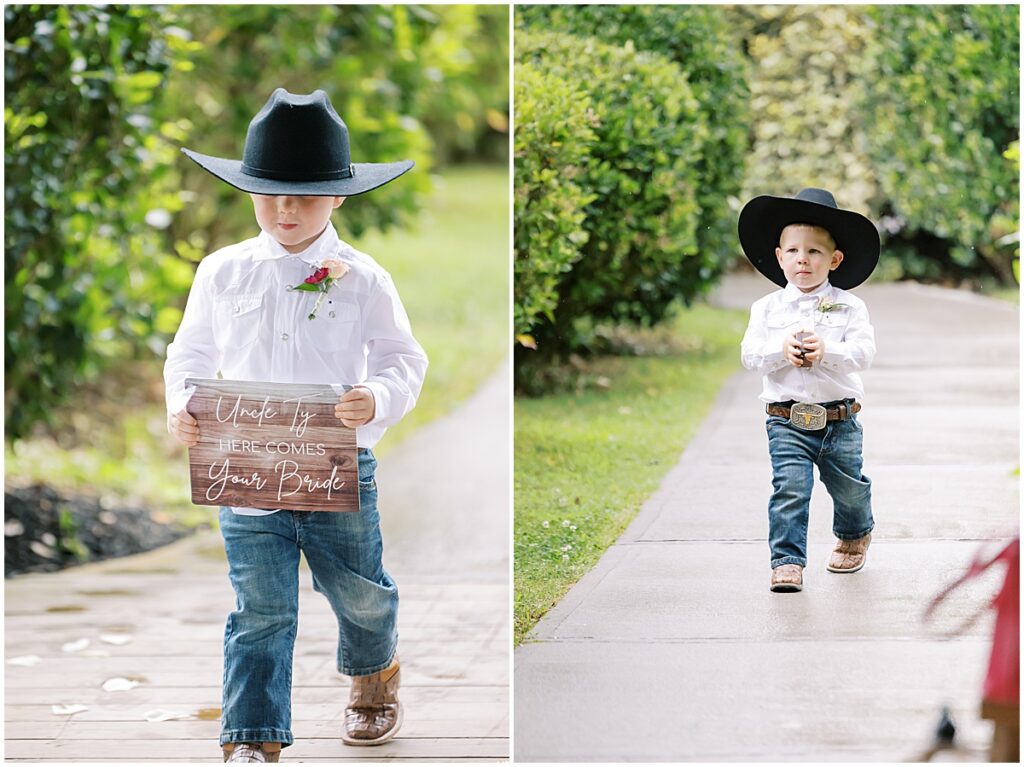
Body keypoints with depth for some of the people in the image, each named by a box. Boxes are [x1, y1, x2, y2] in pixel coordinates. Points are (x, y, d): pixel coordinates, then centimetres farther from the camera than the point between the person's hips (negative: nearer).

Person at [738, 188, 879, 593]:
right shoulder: (767, 308, 3)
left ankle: (855, 536, 44)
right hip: (787, 420, 0)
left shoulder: (848, 306, 0)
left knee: (849, 488, 15)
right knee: (789, 490, -14)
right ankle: (787, 561, -11)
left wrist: (826, 350, -28)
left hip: (840, 419, 0)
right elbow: (750, 354, -5)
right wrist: (782, 349, -23)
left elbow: (863, 351, -12)